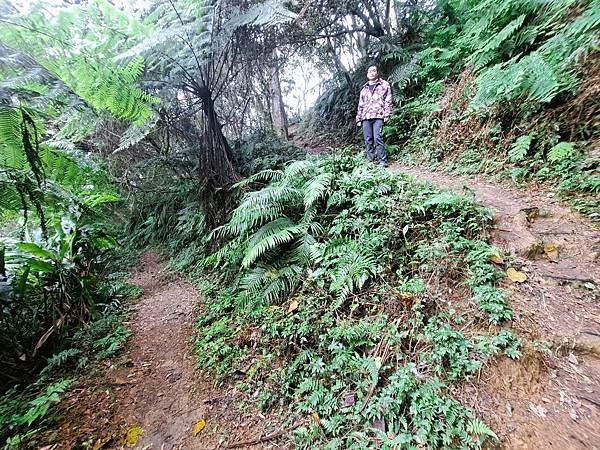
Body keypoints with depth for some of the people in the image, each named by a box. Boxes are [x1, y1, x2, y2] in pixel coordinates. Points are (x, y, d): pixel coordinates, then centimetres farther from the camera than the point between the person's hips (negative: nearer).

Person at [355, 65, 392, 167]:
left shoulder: (384, 85, 13)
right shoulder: (364, 88, 25)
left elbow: (388, 101, 5)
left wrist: (387, 114, -8)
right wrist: (358, 119, 14)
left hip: (378, 116, -4)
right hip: (366, 117, 4)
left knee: (378, 138, -16)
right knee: (368, 140, -1)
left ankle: (383, 162, -13)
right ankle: (370, 161, 3)